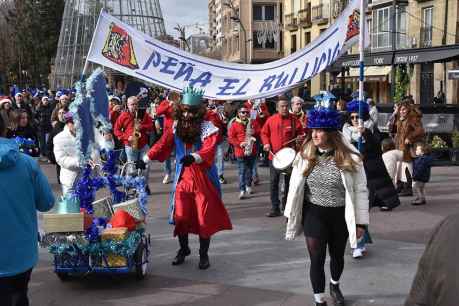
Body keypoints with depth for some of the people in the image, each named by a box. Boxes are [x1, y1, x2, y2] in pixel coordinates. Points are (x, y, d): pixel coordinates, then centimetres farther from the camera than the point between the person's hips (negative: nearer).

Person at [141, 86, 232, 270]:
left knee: (205, 218, 3)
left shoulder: (208, 129, -11)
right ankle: (183, 249, 32)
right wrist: (145, 159, -10)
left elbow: (208, 151, -26)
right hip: (182, 178, 4)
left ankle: (204, 254, 20)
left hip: (203, 180, -3)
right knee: (180, 216, 9)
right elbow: (162, 145, 1)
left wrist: (194, 157, -44)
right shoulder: (175, 128, 3)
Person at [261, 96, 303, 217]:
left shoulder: (294, 120, -3)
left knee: (289, 182, 8)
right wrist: (266, 143, -6)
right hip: (274, 156, 1)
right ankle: (275, 208, 11)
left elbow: (301, 134, 5)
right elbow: (264, 133, 11)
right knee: (273, 183, 3)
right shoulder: (271, 120, 1)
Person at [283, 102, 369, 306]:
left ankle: (334, 285, 50)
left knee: (337, 255, 20)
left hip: (340, 215, 0)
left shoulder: (349, 158, -13)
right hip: (313, 214, 0)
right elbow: (295, 187, 2)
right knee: (316, 259, 1)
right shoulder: (304, 156, -7)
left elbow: (360, 190, -8)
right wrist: (290, 215, 5)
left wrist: (361, 221, -7)